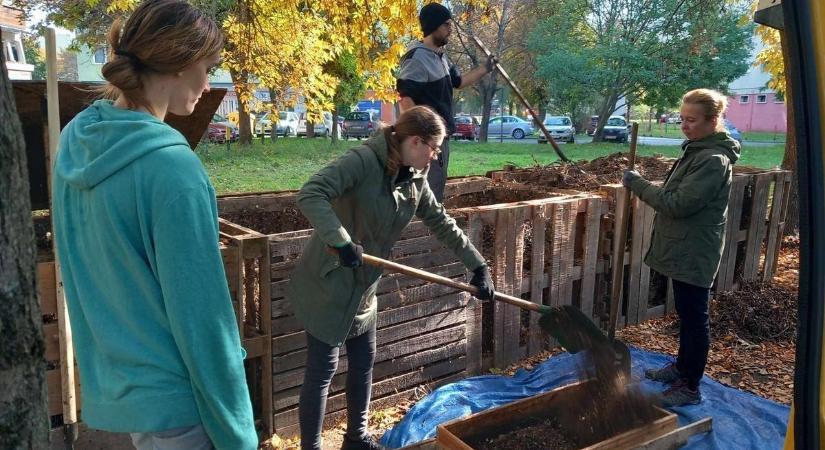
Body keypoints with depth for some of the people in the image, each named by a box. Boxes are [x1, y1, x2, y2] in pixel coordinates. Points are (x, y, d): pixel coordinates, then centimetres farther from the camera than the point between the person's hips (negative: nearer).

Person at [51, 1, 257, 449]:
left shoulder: (74, 139, -1)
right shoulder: (172, 167, -25)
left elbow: (86, 267, 9)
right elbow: (202, 319, -22)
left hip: (109, 383, 7)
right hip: (169, 402, -7)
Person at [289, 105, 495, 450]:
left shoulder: (416, 178, 2)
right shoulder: (363, 160, -23)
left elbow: (442, 224, 10)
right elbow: (310, 194, -31)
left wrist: (478, 265, 9)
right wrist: (340, 240, -41)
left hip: (363, 285, 8)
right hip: (329, 282, -8)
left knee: (363, 362, 18)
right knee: (323, 369, 1)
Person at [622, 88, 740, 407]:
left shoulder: (714, 160, -21)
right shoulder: (697, 150, 10)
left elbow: (678, 203, -24)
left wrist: (637, 183, -17)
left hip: (694, 253, -10)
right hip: (684, 249, 10)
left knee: (694, 317, 2)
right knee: (686, 313, 21)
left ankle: (690, 387, 14)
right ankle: (682, 367, 37)